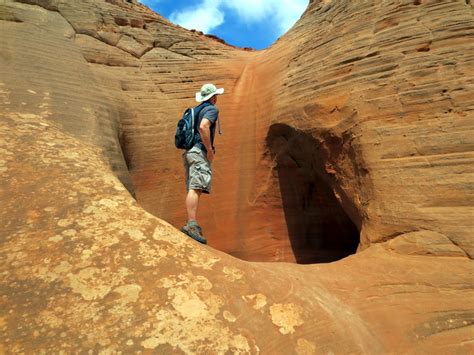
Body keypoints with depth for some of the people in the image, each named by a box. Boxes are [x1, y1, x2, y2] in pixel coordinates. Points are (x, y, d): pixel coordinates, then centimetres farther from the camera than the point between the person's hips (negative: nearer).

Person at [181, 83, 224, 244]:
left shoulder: (195, 110, 25)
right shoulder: (212, 109, -2)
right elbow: (203, 126, -22)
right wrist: (210, 150, -16)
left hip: (188, 152, 9)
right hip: (200, 152, -9)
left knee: (193, 189, 9)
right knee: (196, 188, -19)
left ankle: (192, 224, 13)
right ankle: (191, 225, -28)